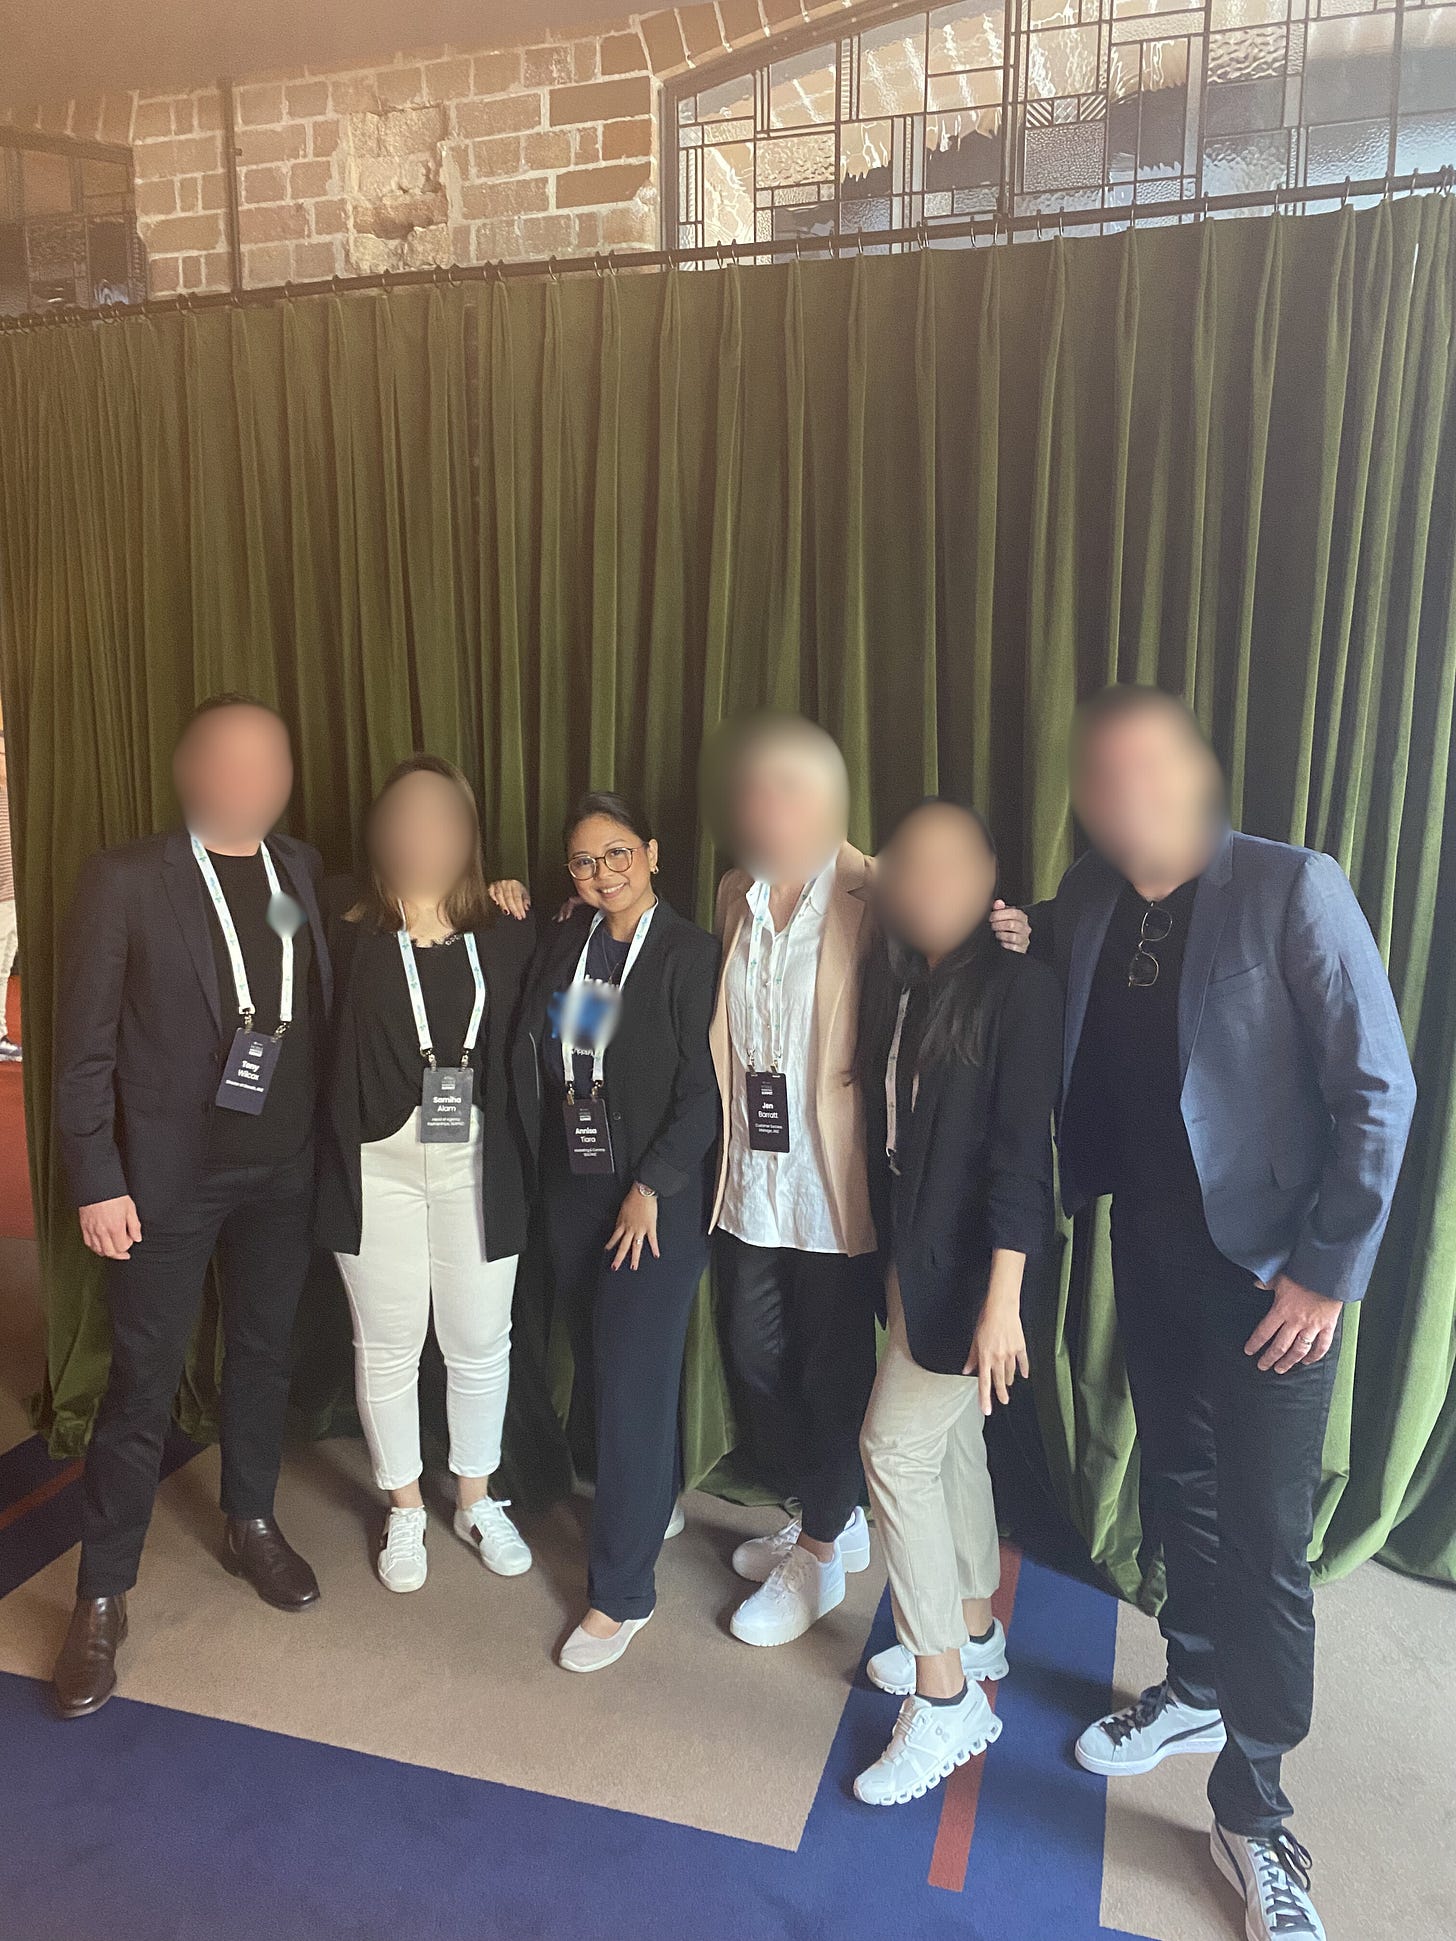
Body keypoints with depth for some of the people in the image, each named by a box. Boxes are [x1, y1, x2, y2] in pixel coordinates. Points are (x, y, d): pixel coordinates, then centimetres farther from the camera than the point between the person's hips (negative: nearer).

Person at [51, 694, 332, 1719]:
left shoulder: (304, 869, 4)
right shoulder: (124, 880, -9)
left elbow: (325, 1007, 7)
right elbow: (84, 1047, -7)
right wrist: (98, 1182, -9)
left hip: (284, 1170, 4)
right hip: (170, 1174, -4)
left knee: (265, 1352, 18)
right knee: (144, 1383, 5)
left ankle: (253, 1525, 40)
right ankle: (103, 1596, 24)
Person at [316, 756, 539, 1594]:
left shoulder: (509, 937, -1)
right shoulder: (352, 938, -5)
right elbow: (327, 1049, -7)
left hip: (477, 1167, 1)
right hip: (378, 1166, -1)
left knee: (480, 1345, 12)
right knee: (387, 1348, 12)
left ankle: (477, 1500, 36)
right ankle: (404, 1510, 34)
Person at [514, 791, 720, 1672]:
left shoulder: (690, 953, -12)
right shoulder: (564, 941, 6)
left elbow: (703, 1091, -14)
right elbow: (539, 1051, 10)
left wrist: (650, 1189, -15)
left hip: (655, 1198, -6)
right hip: (572, 1186, 6)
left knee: (633, 1382, -2)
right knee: (598, 1364, 16)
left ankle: (623, 1592, 11)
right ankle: (654, 1502, 41)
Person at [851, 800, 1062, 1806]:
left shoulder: (1020, 984, -16)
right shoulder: (896, 980, 5)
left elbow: (1021, 1146, -19)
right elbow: (888, 1123, 9)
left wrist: (1002, 1298, -21)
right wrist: (893, 1249, 7)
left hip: (972, 1256, -7)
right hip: (912, 1245, 7)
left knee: (897, 1448, -4)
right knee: (952, 1439, 18)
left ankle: (945, 1700, 11)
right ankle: (974, 1630, 38)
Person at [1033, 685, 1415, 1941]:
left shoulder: (1293, 891, -16)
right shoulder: (1084, 905, 0)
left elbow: (1377, 1093, -14)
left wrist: (1328, 1271, -14)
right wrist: (1014, 944, -3)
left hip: (1268, 1266, -5)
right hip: (1150, 1247, 5)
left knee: (1265, 1534, 4)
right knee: (1177, 1482, 20)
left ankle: (1252, 1811, 22)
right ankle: (1198, 1692, 43)